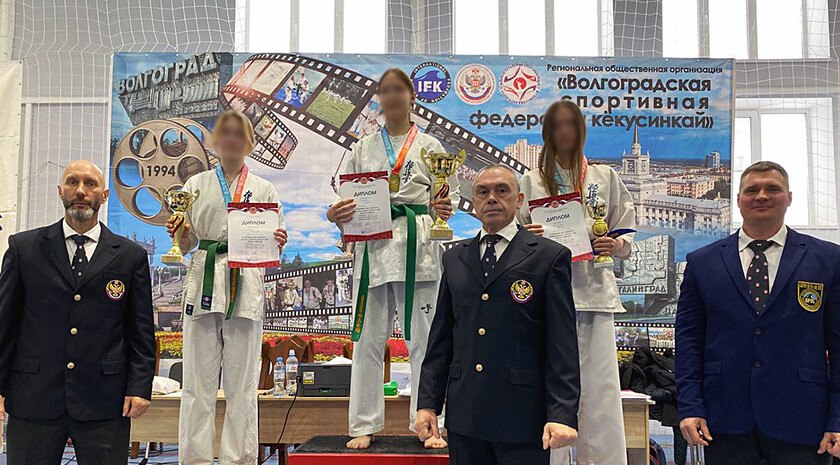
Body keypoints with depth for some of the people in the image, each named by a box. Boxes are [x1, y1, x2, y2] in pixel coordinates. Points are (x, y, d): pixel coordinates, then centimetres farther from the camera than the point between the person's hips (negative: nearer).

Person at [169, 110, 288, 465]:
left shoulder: (264, 189, 13)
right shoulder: (196, 184, 15)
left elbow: (272, 249, 10)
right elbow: (187, 244, 12)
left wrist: (277, 243, -13)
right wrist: (182, 235, -10)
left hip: (245, 286, 0)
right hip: (203, 281, 1)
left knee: (241, 383, 3)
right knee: (199, 381, 2)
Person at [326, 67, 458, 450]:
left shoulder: (429, 146, 9)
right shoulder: (363, 149, 14)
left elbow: (448, 197, 8)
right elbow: (345, 199, 11)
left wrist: (444, 209, -15)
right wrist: (336, 214, -11)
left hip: (417, 249, -1)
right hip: (372, 245, 2)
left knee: (422, 338, 1)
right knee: (369, 338, 4)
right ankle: (364, 425, 15)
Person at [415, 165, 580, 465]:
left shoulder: (550, 257, 0)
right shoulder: (454, 258, 13)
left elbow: (563, 344, -5)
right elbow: (441, 337, 13)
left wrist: (562, 414, -12)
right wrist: (428, 403, 6)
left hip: (522, 416, -4)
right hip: (463, 416, 4)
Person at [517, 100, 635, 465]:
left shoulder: (605, 177, 13)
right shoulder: (532, 180, 11)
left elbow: (626, 231, 13)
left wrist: (616, 245, -9)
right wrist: (527, 238, -11)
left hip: (594, 289, 1)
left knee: (600, 388, -1)